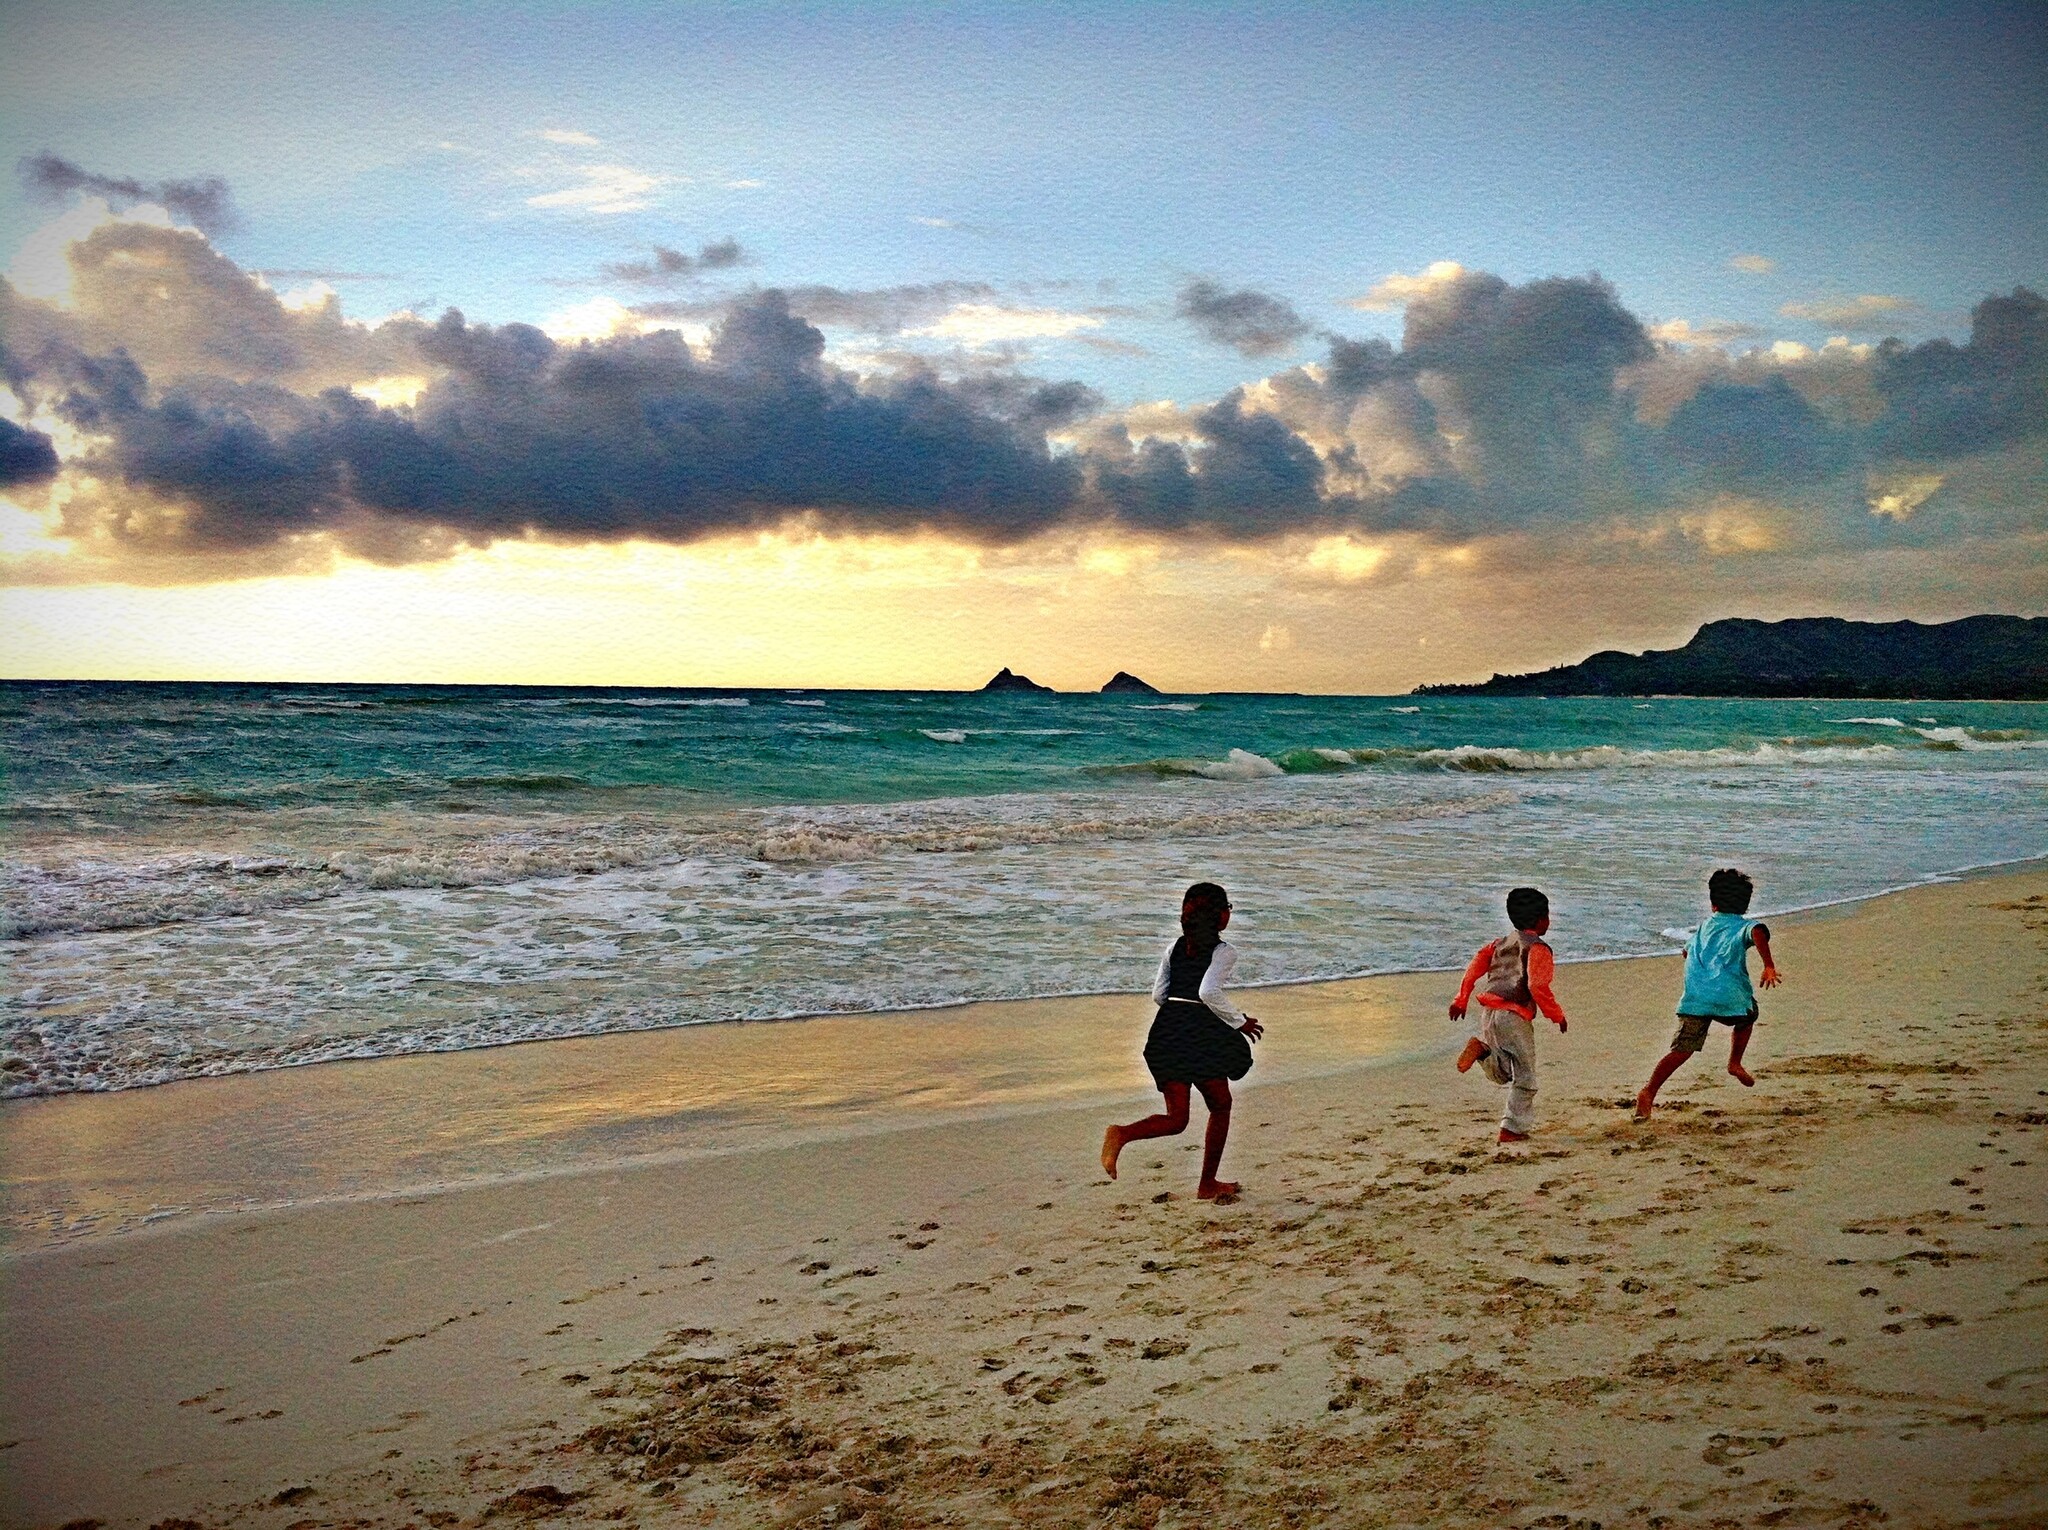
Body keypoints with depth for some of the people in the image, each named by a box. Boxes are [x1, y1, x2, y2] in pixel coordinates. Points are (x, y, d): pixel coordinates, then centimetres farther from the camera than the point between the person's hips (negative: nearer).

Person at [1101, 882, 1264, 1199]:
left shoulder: (1175, 948, 14)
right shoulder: (1224, 951, -4)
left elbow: (1158, 994, 12)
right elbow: (1209, 992, -19)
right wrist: (1240, 1022, -7)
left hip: (1166, 1031, 6)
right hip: (1201, 1034, -6)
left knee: (1176, 1119, 9)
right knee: (1220, 1106, 18)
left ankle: (1121, 1134, -20)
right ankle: (1207, 1185, 21)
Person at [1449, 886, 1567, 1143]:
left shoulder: (1502, 943, 17)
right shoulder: (1537, 948, -6)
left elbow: (1476, 965, 12)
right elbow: (1538, 987, -16)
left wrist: (1461, 1000, 15)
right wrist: (1557, 1015, -5)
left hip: (1489, 1013, 7)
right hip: (1514, 1016, -7)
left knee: (1502, 1073, 17)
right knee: (1524, 1075, 5)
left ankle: (1482, 1048, -13)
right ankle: (1513, 1129, 3)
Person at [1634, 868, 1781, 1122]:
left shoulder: (1703, 925, 27)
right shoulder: (1744, 925, 14)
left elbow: (1687, 951, 42)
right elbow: (1758, 932, -11)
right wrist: (1769, 966, -17)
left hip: (1694, 999, 2)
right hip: (1731, 999, -2)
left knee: (1681, 1050, -7)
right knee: (1747, 1016, 34)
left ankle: (1649, 1092, -25)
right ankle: (1735, 1063, 27)